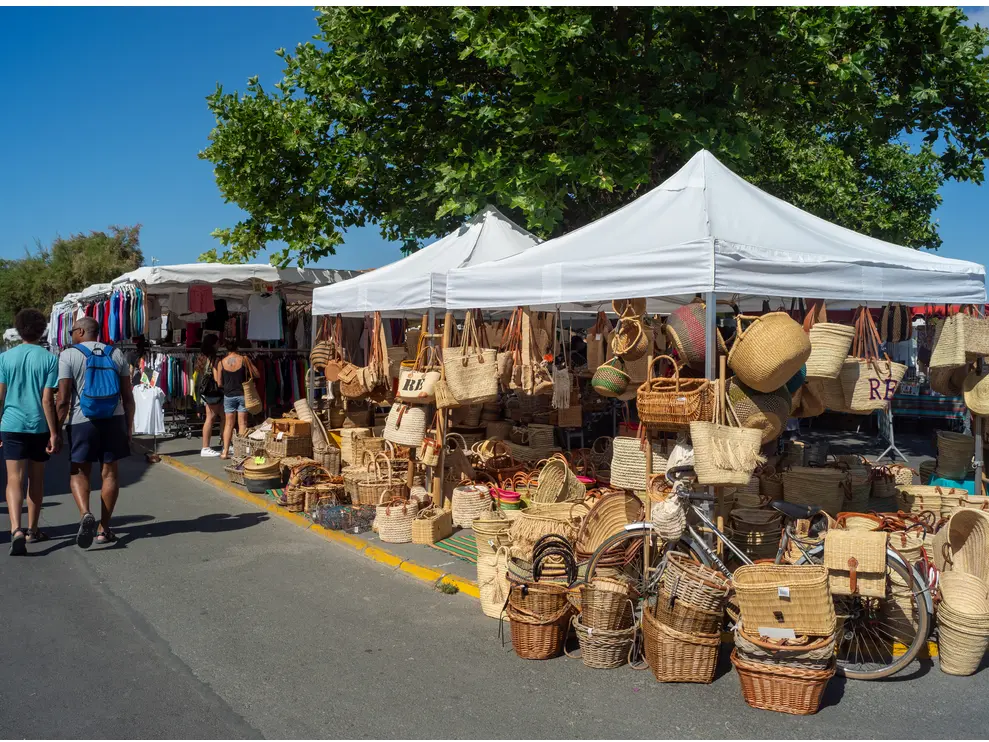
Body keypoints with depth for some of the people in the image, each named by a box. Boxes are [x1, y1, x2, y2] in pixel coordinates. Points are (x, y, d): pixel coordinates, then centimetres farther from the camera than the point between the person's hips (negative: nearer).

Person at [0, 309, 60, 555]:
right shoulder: (49, 359, -5)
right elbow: (47, 400, -9)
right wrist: (54, 433, -6)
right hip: (39, 426, 0)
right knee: (36, 479, 14)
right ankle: (32, 530, 26)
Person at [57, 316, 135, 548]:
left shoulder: (69, 355, -3)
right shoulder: (116, 354, 7)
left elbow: (63, 399, -9)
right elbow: (128, 396, 5)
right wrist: (129, 426, 13)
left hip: (81, 421, -2)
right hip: (113, 420, 3)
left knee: (78, 471, 11)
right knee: (109, 473, 9)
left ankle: (86, 514, -13)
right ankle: (104, 529, 14)